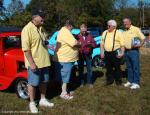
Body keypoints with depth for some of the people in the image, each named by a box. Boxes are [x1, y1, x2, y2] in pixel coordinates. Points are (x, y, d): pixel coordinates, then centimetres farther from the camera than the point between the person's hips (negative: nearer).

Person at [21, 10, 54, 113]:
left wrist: (46, 42, 5)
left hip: (44, 61, 8)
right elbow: (26, 48, -19)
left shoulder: (41, 28, 10)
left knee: (44, 81, 16)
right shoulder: (27, 29, -15)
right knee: (33, 83, 4)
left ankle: (43, 100, 32)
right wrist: (31, 63, -22)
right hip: (34, 62, -8)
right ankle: (32, 103, 21)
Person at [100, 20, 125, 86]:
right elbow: (102, 44, 14)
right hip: (107, 53, 4)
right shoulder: (105, 33, 12)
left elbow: (122, 44, -6)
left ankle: (118, 80, 19)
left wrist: (122, 53, -15)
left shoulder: (118, 33, -2)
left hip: (115, 53, -4)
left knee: (117, 67, 6)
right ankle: (109, 80, 24)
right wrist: (102, 52, 8)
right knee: (108, 68, 11)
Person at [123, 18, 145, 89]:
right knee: (129, 67, 12)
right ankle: (130, 81, 22)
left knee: (135, 67, -2)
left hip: (134, 51, -6)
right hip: (127, 51, 6)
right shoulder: (124, 32, 15)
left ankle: (136, 83, 3)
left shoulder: (136, 29, -3)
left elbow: (143, 38, -6)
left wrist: (140, 45, -22)